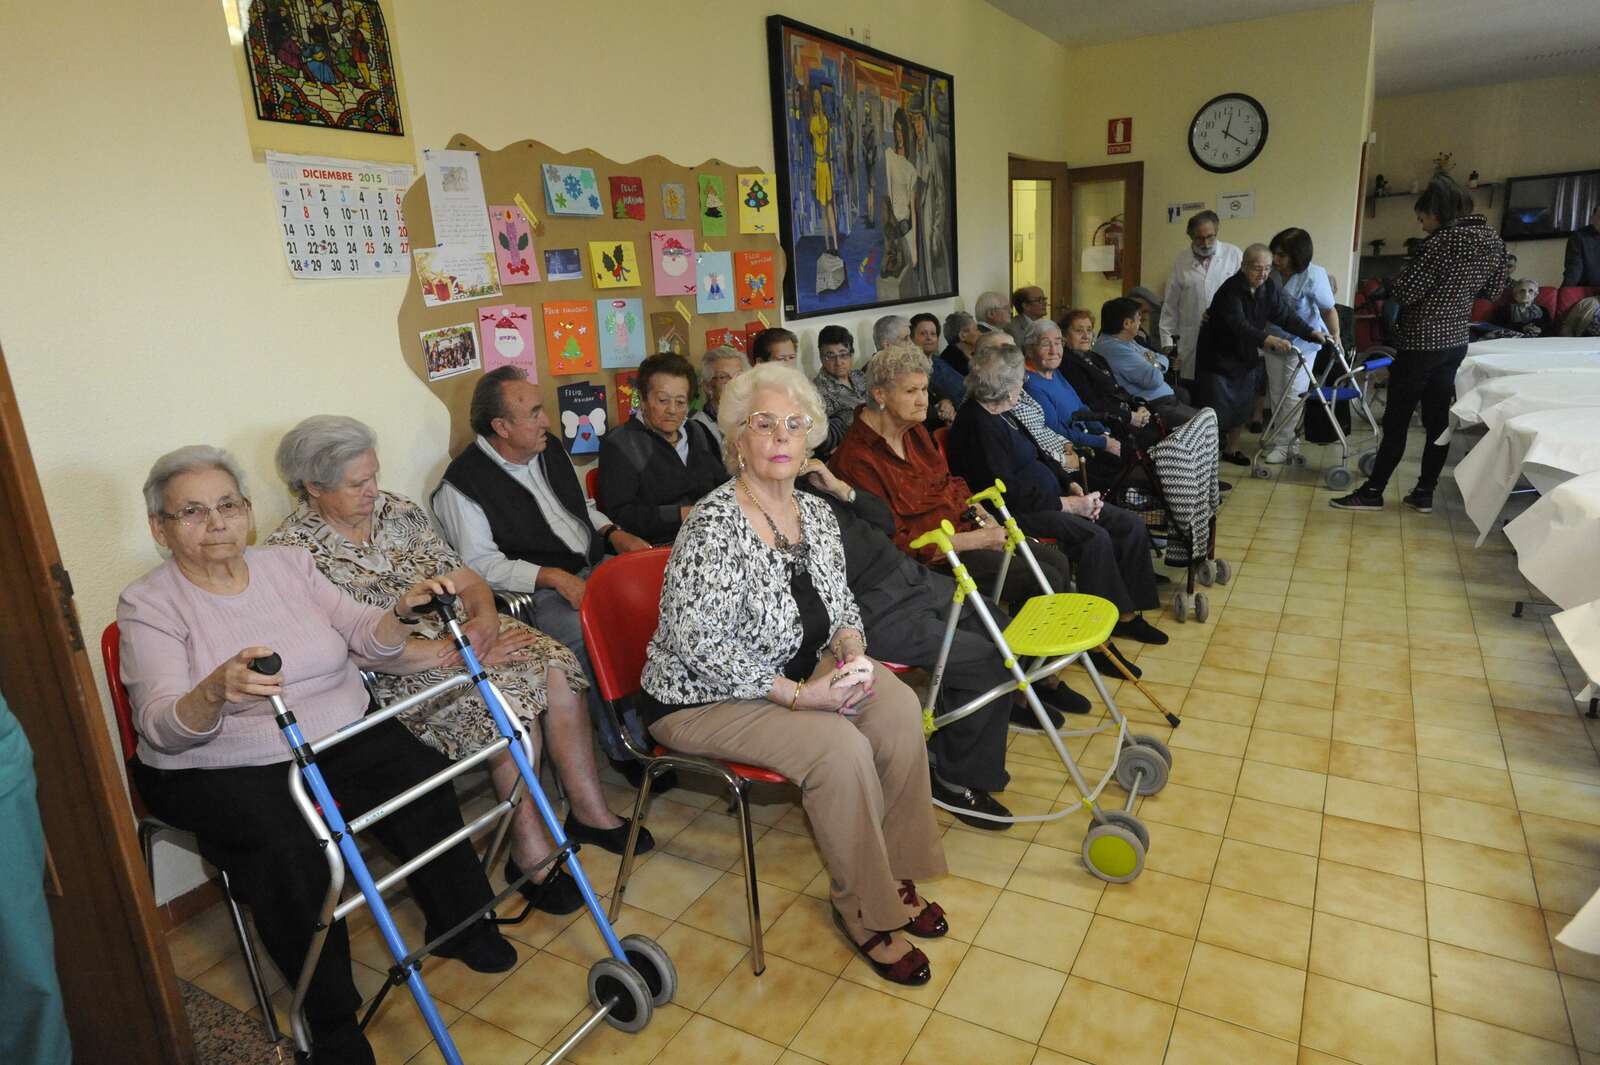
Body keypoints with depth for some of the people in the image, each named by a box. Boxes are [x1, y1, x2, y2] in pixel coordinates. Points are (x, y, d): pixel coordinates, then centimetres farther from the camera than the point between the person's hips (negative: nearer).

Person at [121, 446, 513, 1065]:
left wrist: (402, 613, -20)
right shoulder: (148, 605, -6)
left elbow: (364, 637, 3)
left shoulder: (289, 564, 6)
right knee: (287, 844, -31)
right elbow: (162, 729, -19)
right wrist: (216, 691, -42)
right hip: (220, 770, -3)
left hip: (339, 738, 4)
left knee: (422, 777, -21)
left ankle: (461, 927, 1)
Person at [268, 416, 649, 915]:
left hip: (460, 633, 6)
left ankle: (590, 810, -5)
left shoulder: (397, 510, 9)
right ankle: (529, 850, -15)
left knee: (556, 666, -18)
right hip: (394, 673, -6)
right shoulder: (292, 550, -9)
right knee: (510, 694, -29)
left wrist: (485, 619, -14)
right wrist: (452, 649, -21)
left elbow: (467, 580, 9)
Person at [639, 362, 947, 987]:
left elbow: (841, 605, 13)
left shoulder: (815, 514, 1)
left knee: (898, 706, -13)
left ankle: (896, 873, 5)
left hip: (796, 671, 7)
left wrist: (852, 649, -9)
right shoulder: (715, 526, -23)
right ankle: (863, 911, -1)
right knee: (840, 749, -26)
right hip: (702, 698, -7)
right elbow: (702, 645, -26)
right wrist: (799, 695, -26)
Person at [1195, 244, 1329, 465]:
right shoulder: (1230, 290, -24)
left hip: (1246, 356, 6)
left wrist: (1311, 333, -20)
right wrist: (1267, 339, -50)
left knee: (1242, 406, 10)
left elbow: (1286, 315, -6)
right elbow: (1239, 325, -37)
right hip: (1218, 356, -6)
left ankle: (1231, 450, 24)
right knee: (1218, 408, -7)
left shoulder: (1269, 288, -3)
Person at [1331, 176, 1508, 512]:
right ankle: (1424, 493, 15)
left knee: (1396, 420, -2)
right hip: (1455, 343, 8)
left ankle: (1373, 492, 4)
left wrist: (1391, 285, 2)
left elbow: (1403, 292, -18)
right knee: (1438, 419, 10)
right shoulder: (1494, 242, 7)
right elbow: (1492, 291, 17)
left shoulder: (1441, 242, -18)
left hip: (1420, 344, -8)